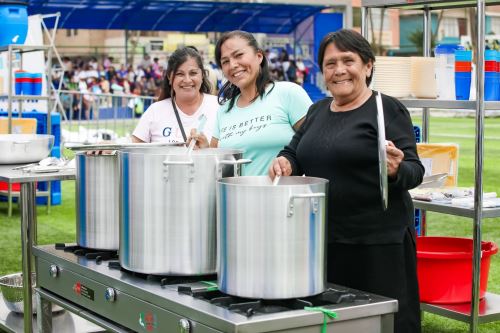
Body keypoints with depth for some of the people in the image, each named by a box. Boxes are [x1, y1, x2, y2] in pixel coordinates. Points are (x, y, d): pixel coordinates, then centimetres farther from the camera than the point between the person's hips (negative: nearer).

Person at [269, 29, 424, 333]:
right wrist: (284, 162, -2)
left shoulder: (388, 109, -5)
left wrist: (396, 170, -30)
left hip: (378, 240, -6)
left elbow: (414, 171, -8)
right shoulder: (317, 111, 13)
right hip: (323, 239, 6)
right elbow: (296, 151, 21)